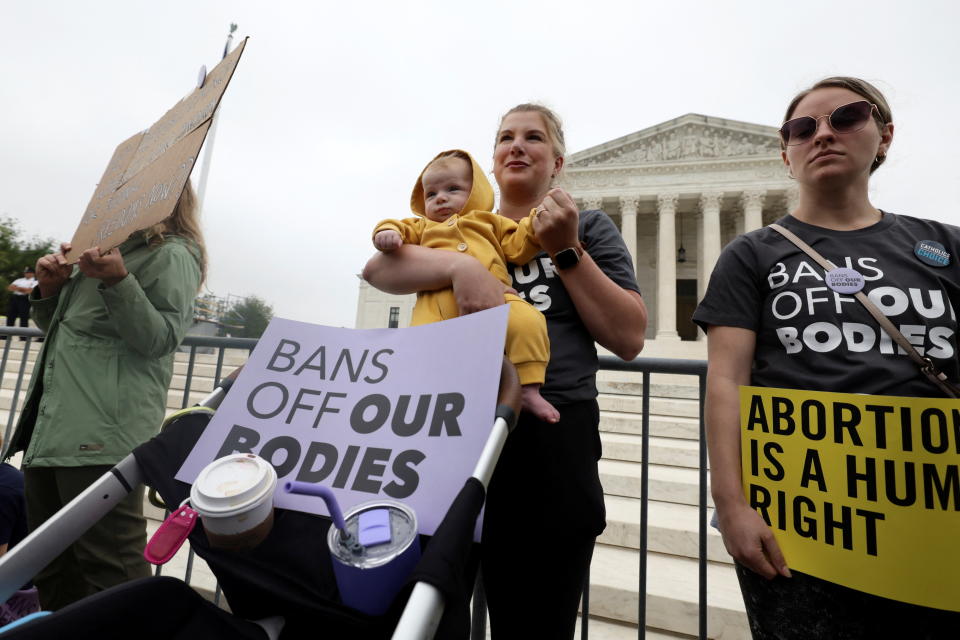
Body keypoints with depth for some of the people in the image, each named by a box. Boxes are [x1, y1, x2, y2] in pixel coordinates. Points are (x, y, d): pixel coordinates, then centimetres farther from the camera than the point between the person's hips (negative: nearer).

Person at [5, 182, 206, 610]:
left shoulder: (172, 255, -3)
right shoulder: (105, 250, 24)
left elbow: (161, 338, -14)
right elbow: (64, 331, 29)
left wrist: (119, 283, -25)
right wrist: (50, 292, 10)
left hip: (102, 433, -9)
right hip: (50, 429, 10)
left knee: (108, 566, -7)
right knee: (51, 571, 17)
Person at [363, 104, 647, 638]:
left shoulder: (589, 228, 12)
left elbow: (629, 339, 2)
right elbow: (378, 267, -1)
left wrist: (565, 251, -6)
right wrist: (461, 265, -19)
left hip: (549, 435, -1)